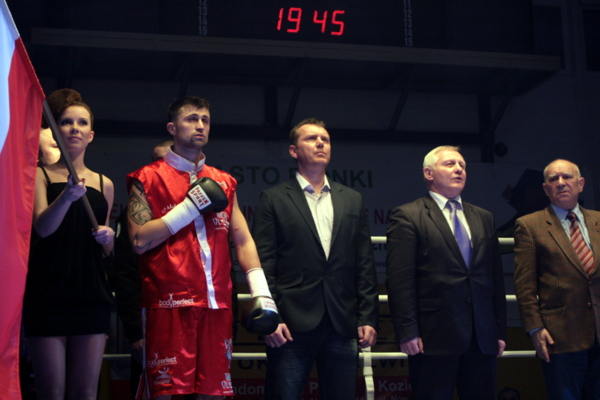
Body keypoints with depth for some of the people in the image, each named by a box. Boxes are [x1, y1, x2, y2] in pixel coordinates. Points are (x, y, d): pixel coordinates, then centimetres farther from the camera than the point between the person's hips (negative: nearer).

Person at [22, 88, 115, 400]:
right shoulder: (40, 175, 3)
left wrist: (108, 238, 0)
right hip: (48, 295, -3)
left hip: (92, 295, 3)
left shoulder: (104, 185, 14)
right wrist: (67, 196, -31)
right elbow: (42, 227, -14)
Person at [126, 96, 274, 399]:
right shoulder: (148, 179, 5)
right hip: (169, 304, -4)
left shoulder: (223, 182, 19)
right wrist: (190, 207, -8)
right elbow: (139, 240, -6)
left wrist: (260, 292, 2)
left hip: (217, 304, 4)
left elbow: (242, 240, 14)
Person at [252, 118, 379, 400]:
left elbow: (365, 266, 12)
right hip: (291, 327, -3)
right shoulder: (273, 199, 6)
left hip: (343, 326, 3)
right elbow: (263, 265, -1)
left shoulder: (353, 201, 16)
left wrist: (368, 318, 4)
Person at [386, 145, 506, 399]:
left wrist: (500, 331, 12)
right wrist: (407, 333, -14)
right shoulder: (407, 216, 0)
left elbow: (495, 278, 17)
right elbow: (400, 281, -7)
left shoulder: (483, 218, 18)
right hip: (434, 338, -5)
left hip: (482, 339, 5)